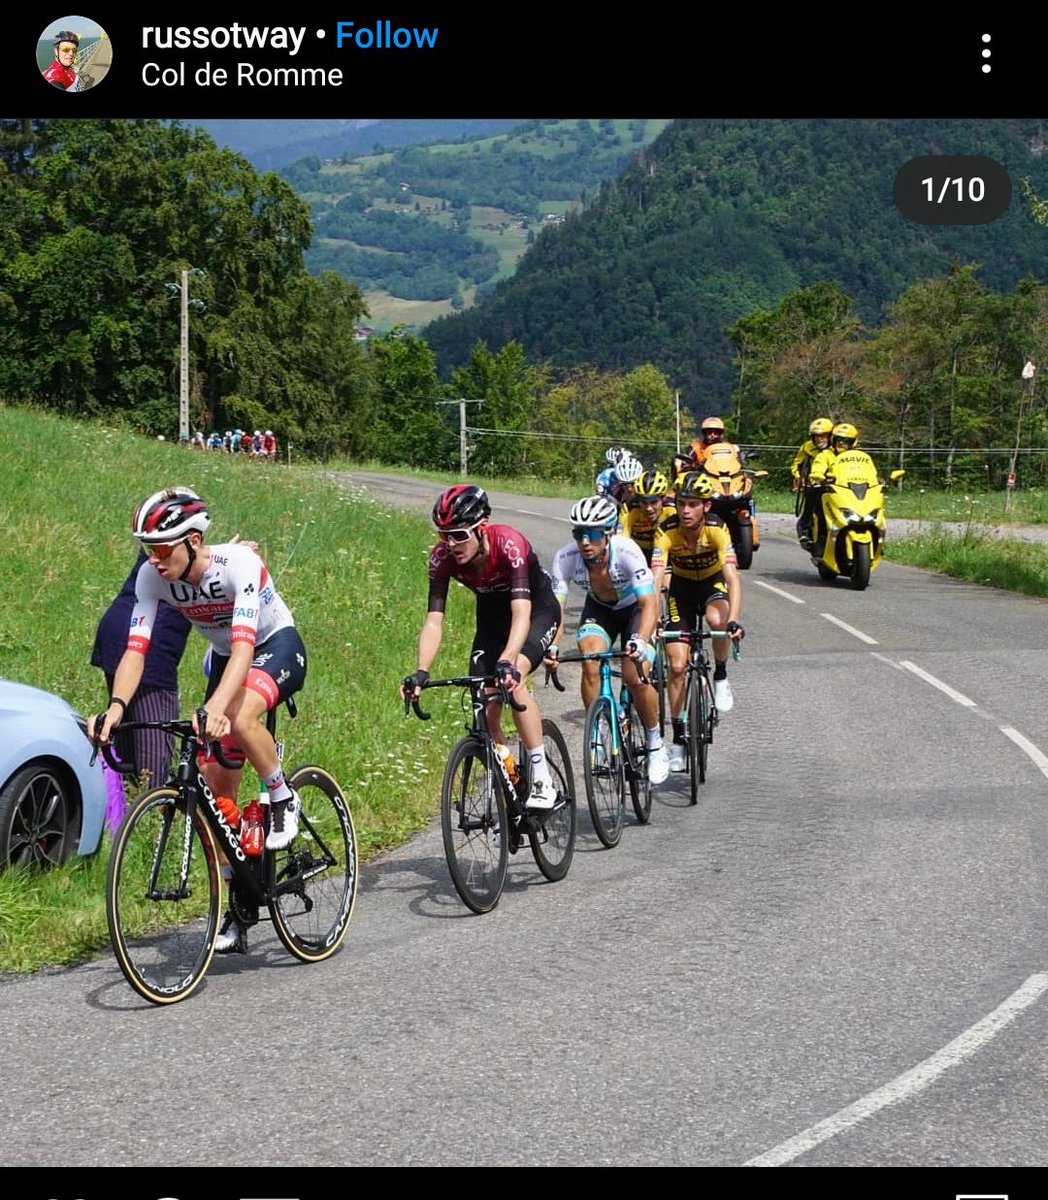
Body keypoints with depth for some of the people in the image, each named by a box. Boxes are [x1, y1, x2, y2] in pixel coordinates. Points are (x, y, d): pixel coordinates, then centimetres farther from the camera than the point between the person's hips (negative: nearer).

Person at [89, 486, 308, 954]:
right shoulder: (153, 578, -18)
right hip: (225, 657, 6)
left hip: (278, 647, -6)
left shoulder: (239, 563, -33)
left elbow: (245, 644, -43)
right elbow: (135, 649, -24)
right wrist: (117, 705, -43)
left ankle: (284, 801, -11)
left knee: (240, 718, -39)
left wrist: (216, 705, -58)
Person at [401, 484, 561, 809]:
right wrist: (420, 672, -40)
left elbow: (521, 613, -44)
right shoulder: (442, 556, -24)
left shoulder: (508, 544, -36)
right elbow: (434, 620, -25)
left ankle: (542, 780, -23)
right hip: (492, 615, 5)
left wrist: (508, 663, -59)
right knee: (486, 711, -8)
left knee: (511, 679, -31)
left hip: (538, 609, -4)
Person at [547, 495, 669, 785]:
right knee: (590, 666, -25)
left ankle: (655, 745, 6)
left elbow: (649, 604, -40)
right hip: (599, 609, 2)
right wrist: (551, 646, -48)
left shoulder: (627, 552, -36)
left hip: (634, 608, -2)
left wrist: (640, 642, -56)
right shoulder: (566, 557, -29)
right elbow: (555, 608, -30)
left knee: (635, 678, -18)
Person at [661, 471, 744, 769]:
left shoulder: (717, 530, -31)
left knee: (717, 620, -37)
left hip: (713, 583, -1)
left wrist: (733, 621, -53)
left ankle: (720, 675, -7)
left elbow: (732, 577, -39)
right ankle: (678, 737, 9)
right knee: (677, 665, -6)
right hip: (682, 587, 1)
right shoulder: (668, 531, -28)